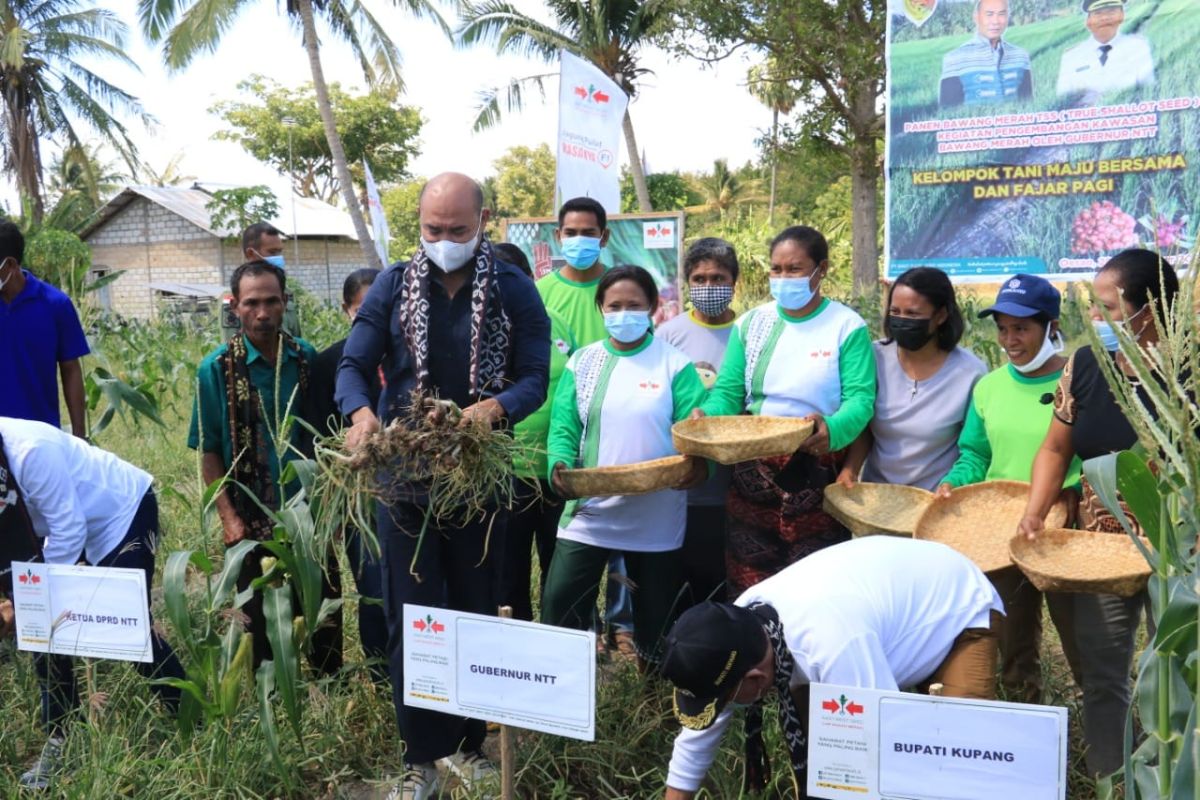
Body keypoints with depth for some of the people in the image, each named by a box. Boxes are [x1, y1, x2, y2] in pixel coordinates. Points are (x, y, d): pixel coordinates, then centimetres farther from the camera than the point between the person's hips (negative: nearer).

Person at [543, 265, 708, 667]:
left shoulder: (675, 363, -2)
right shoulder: (582, 362, 4)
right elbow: (563, 427, 0)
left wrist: (699, 462, -28)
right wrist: (560, 465, -19)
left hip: (656, 516, -1)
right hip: (589, 509, 2)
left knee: (655, 614, 13)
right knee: (559, 605, -3)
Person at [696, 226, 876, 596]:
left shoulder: (847, 326, -3)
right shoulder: (750, 324, 9)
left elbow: (860, 398, -12)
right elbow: (729, 391, 6)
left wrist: (831, 429, -34)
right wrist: (707, 417, -17)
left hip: (816, 477, -3)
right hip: (753, 475, 3)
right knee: (748, 593, 9)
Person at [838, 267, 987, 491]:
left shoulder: (970, 372, -9)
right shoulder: (875, 358, -4)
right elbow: (862, 427, 7)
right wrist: (850, 469, -8)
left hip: (936, 498, -2)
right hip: (875, 492, 2)